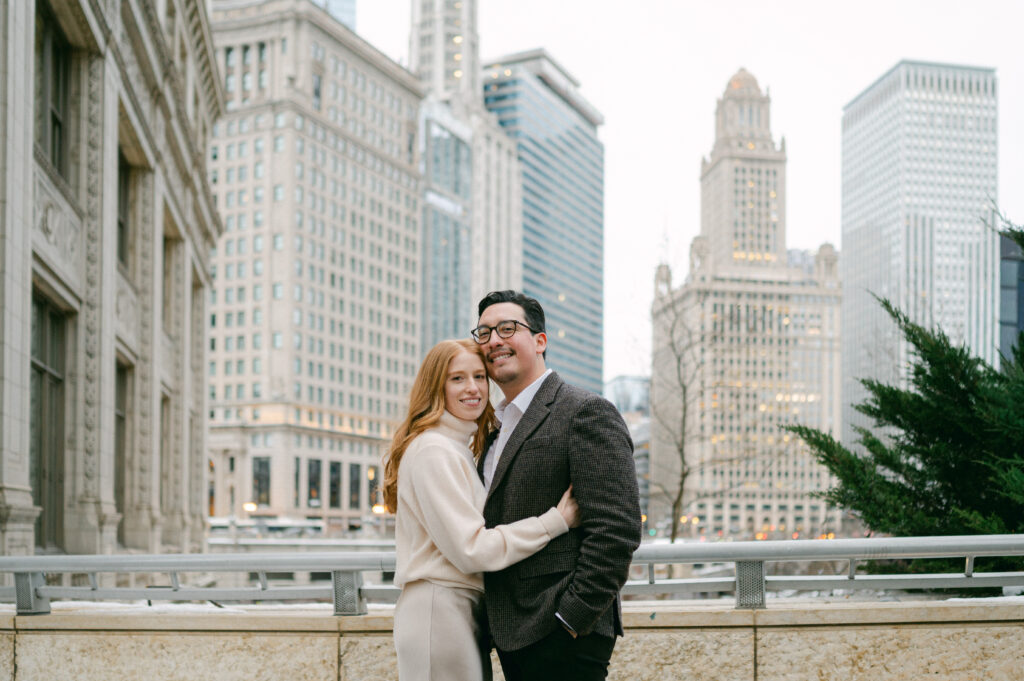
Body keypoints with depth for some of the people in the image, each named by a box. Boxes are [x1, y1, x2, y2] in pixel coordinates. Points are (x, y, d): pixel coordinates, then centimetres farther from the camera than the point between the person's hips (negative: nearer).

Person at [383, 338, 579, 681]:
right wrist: (555, 521, -16)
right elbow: (470, 549, -17)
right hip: (439, 613, -9)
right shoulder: (432, 451, -13)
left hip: (467, 611, 9)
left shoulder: (460, 450, 19)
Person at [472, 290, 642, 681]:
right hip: (514, 635, 8)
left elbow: (616, 531, -16)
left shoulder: (587, 412, -9)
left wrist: (570, 621, -18)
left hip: (562, 638, -8)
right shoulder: (499, 426, 18)